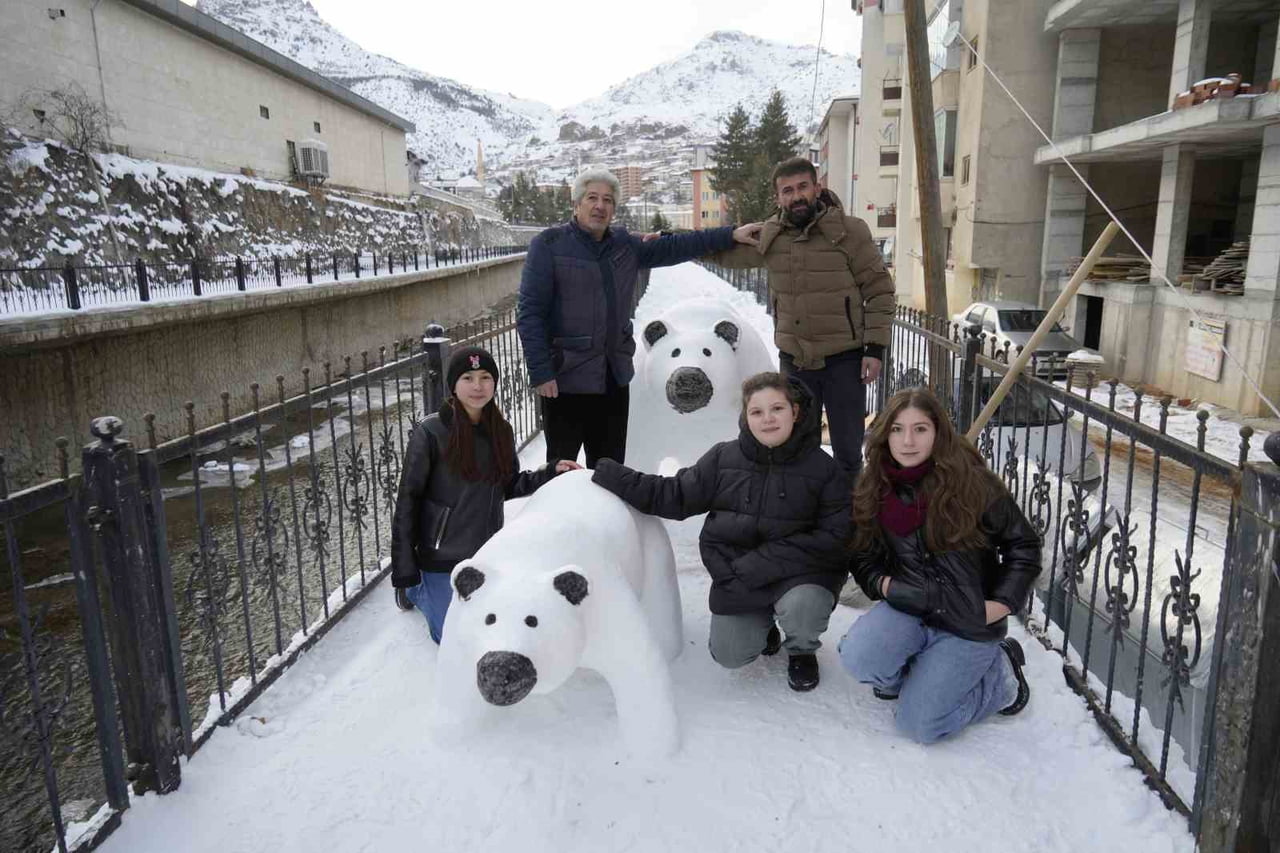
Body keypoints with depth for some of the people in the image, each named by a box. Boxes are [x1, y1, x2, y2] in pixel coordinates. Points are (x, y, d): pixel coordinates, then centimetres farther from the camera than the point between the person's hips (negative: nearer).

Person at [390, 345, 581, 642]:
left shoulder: (501, 431, -3)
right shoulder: (430, 432, -18)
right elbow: (407, 500, -15)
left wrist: (552, 471, -7)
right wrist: (404, 570, -14)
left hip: (488, 551, 5)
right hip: (443, 554, -4)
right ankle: (415, 588, 32)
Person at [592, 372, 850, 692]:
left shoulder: (823, 468, -11)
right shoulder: (723, 458, -4)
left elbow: (834, 536, -15)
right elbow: (674, 495, 0)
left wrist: (760, 564, -22)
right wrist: (604, 475, -9)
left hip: (798, 570, -2)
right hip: (737, 575, 2)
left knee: (801, 606, -33)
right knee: (729, 656, -5)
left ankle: (802, 650, 6)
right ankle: (763, 621, 31)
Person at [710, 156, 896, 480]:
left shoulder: (850, 231, -10)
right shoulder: (769, 236, 0)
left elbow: (880, 291, -4)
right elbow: (725, 251, 16)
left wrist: (875, 348, -9)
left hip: (844, 360, -3)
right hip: (794, 360, 3)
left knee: (847, 452, 7)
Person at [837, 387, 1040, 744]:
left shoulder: (973, 482, -14)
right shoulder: (874, 489, -2)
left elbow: (1022, 543, -3)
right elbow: (862, 556, 10)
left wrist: (1003, 602, -10)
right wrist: (880, 583, -10)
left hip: (970, 623, -3)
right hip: (910, 607, 4)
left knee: (917, 724, -7)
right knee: (857, 657, -26)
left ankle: (1000, 674, 17)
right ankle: (912, 673, 9)